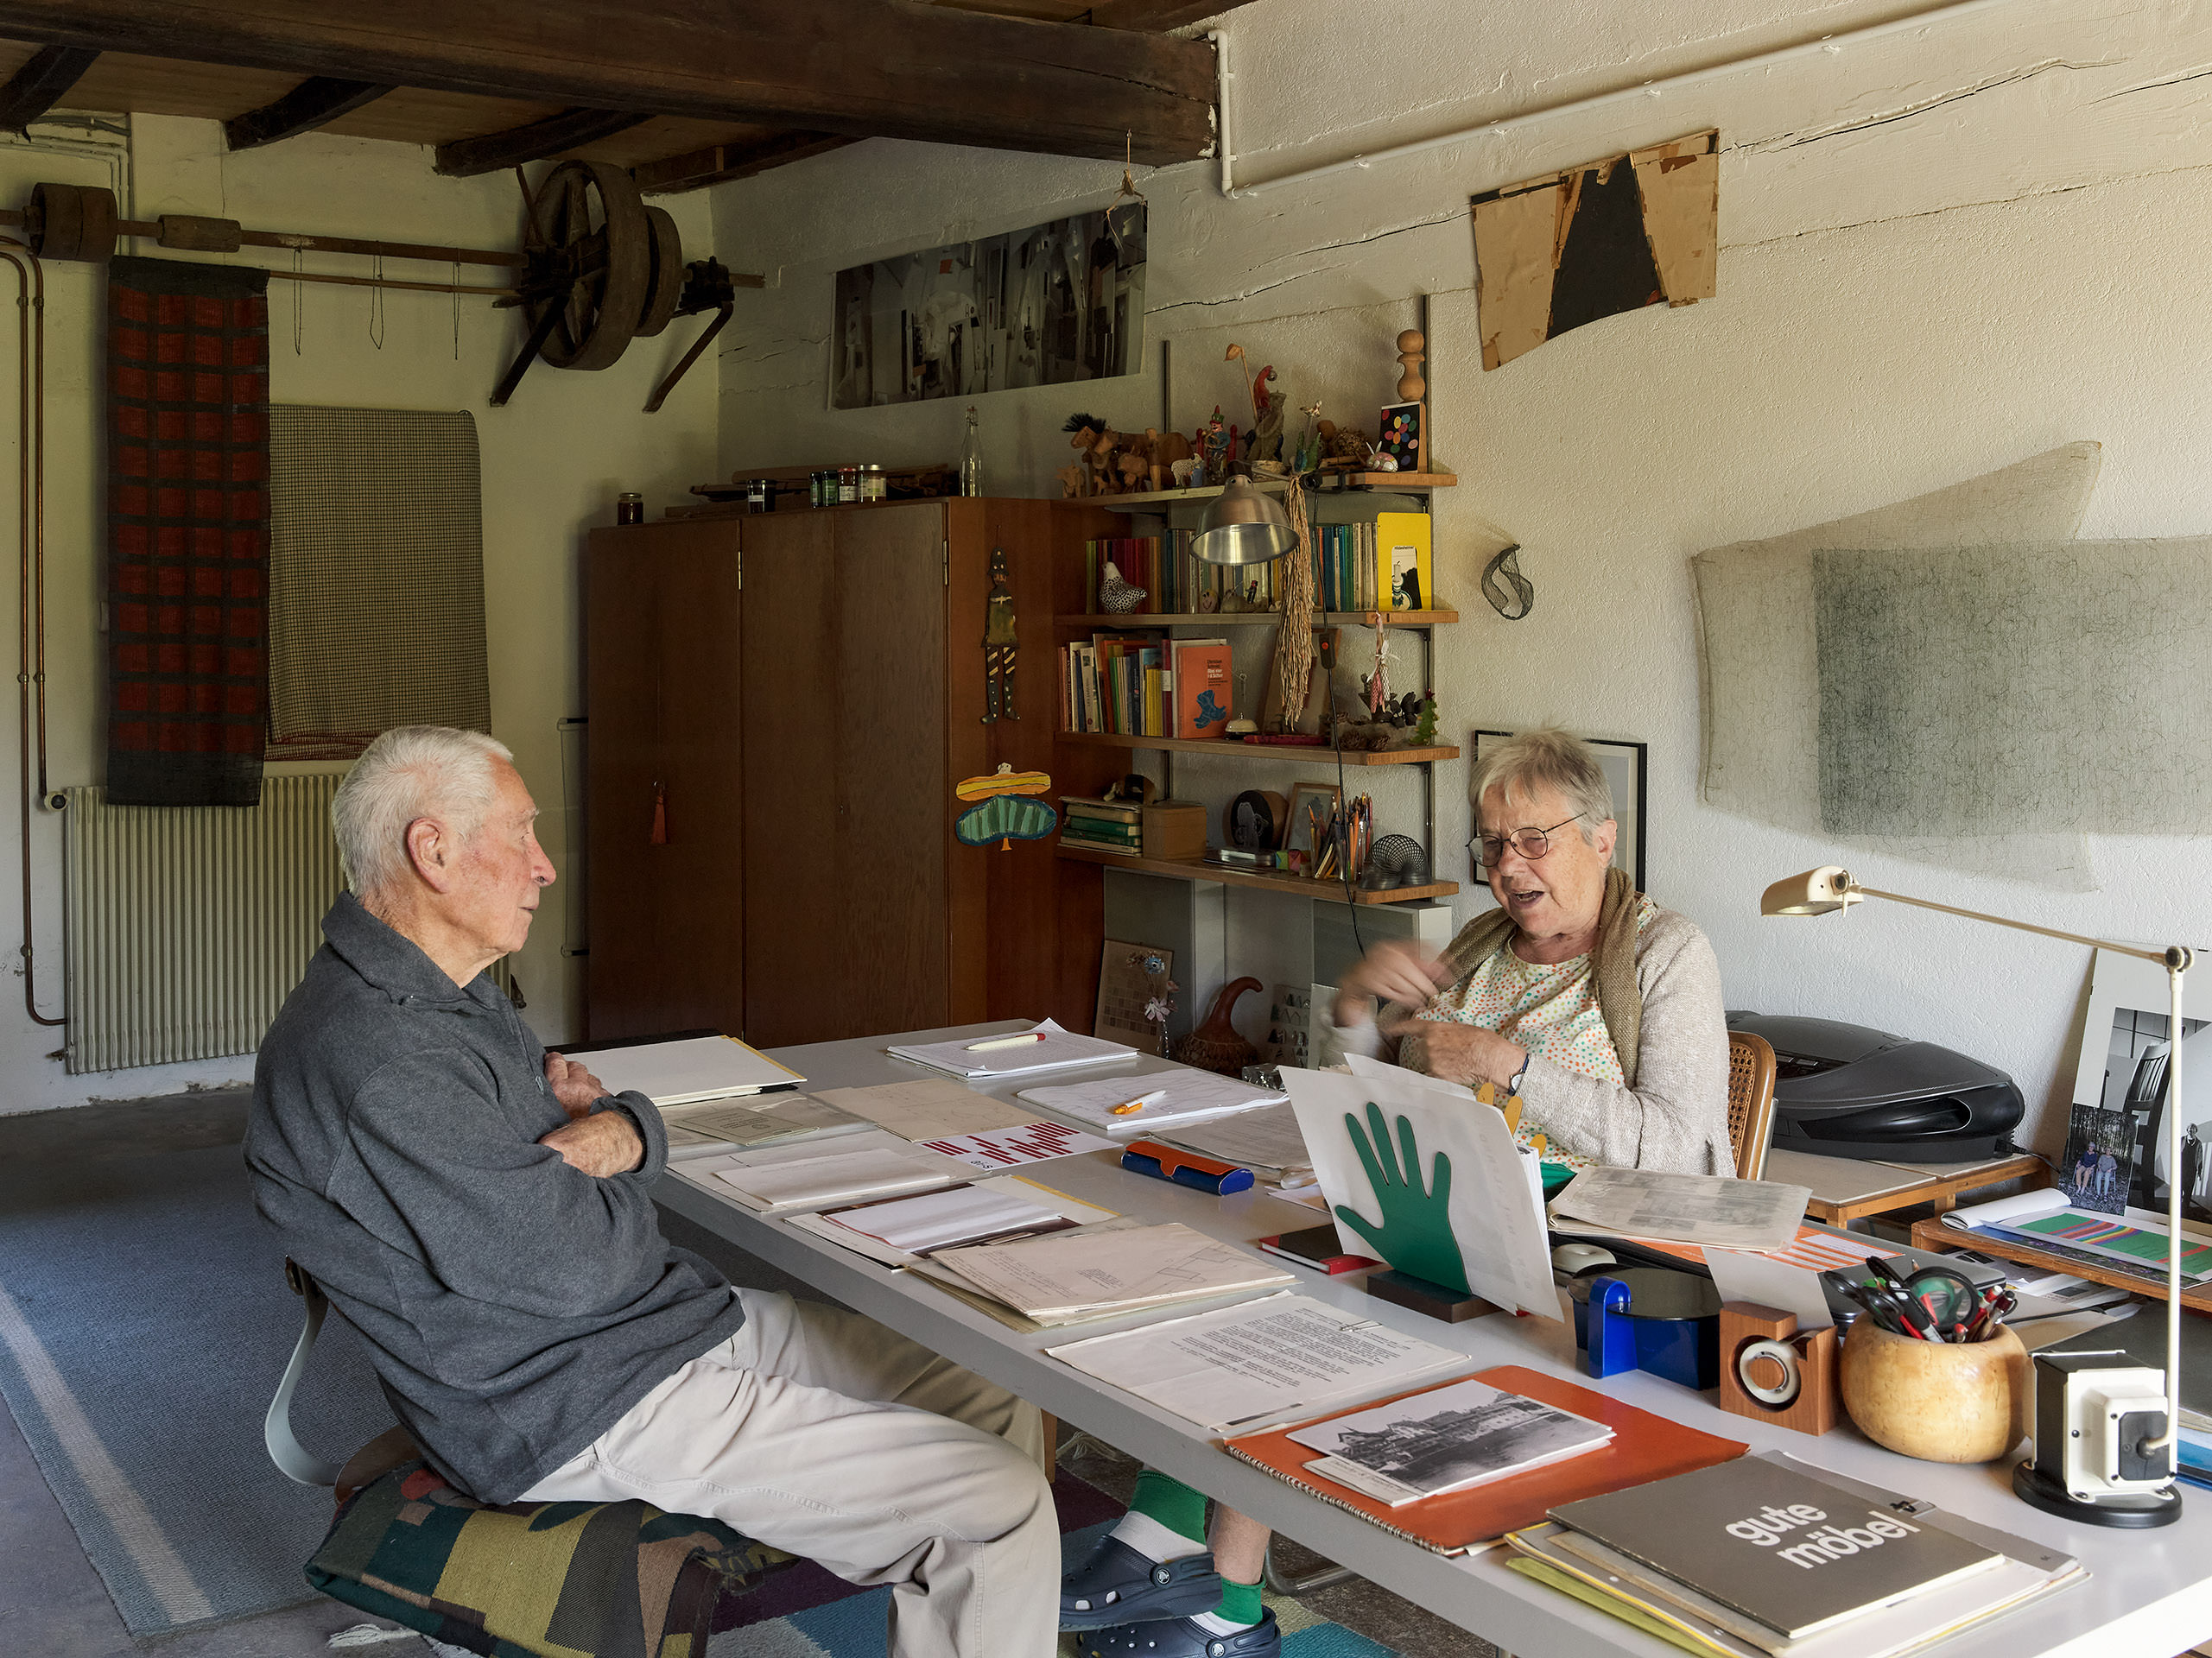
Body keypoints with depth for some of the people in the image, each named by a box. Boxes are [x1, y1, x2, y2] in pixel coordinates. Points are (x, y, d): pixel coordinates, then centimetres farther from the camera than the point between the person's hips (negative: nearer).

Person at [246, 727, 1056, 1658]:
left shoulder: (449, 992, 11)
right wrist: (607, 1191, -1)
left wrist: (618, 1133, -6)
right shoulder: (373, 1062, -24)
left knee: (998, 1413, 8)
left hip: (684, 1320, 11)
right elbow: (578, 1264, -23)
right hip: (589, 1412, -11)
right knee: (1002, 1511, -13)